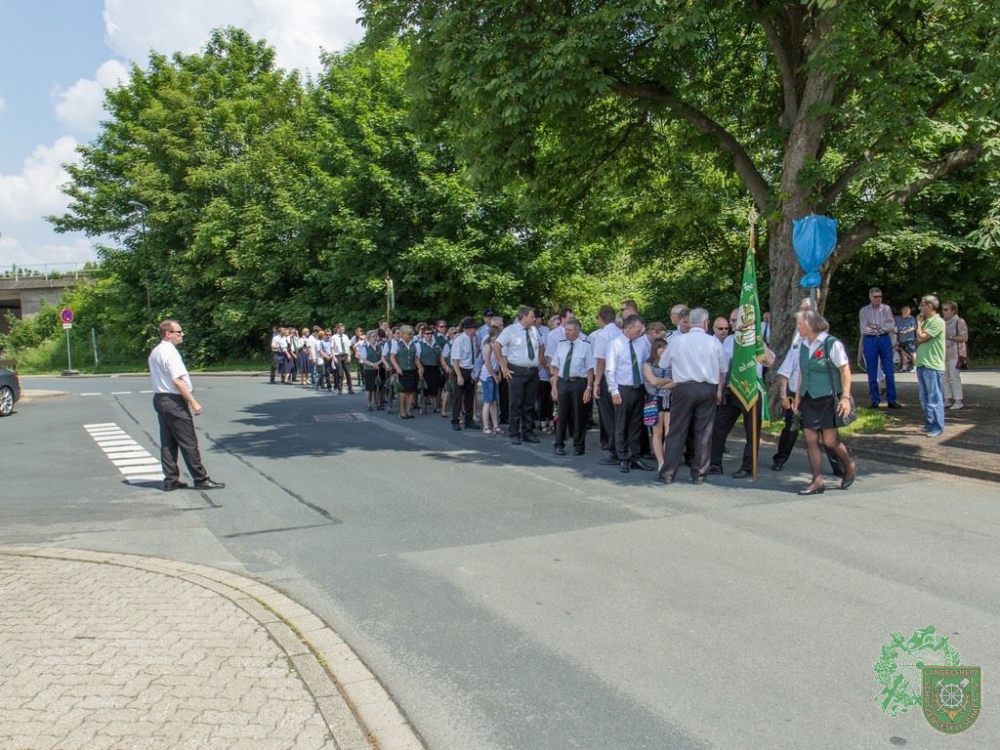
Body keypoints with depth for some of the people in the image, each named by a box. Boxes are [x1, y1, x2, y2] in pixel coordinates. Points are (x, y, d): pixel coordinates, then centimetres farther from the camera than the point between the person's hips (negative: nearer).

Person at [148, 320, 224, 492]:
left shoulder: (154, 352, 13)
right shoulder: (170, 352, -17)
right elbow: (177, 381, -22)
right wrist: (193, 402, -21)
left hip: (159, 398, 10)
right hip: (174, 401, -10)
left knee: (168, 442, 12)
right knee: (188, 442, -4)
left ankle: (170, 480, 16)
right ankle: (201, 479, 1)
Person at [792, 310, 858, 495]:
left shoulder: (832, 344, -12)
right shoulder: (803, 346, 7)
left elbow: (845, 370, -11)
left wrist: (846, 397, -16)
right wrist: (798, 396, 12)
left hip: (828, 399, -6)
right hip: (809, 399, 6)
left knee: (830, 440, -3)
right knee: (810, 440, 2)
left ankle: (850, 466, 26)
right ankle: (817, 481, 10)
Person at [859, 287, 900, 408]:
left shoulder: (886, 308, 6)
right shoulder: (864, 311, 3)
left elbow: (892, 326, -3)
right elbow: (864, 329, -4)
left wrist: (875, 326, -11)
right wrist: (882, 327, -6)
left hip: (885, 340, 1)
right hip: (870, 341, -1)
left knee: (889, 371, 0)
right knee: (872, 372, 2)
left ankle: (891, 399, 4)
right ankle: (875, 400, 10)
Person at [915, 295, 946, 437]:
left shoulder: (938, 322, -13)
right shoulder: (925, 321, 15)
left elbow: (921, 337, -18)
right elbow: (918, 341, 13)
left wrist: (919, 322, -3)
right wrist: (920, 322, 6)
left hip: (932, 366, -9)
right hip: (922, 365, 9)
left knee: (934, 399, -4)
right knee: (925, 398, 15)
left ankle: (938, 428, 0)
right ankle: (929, 424, 24)